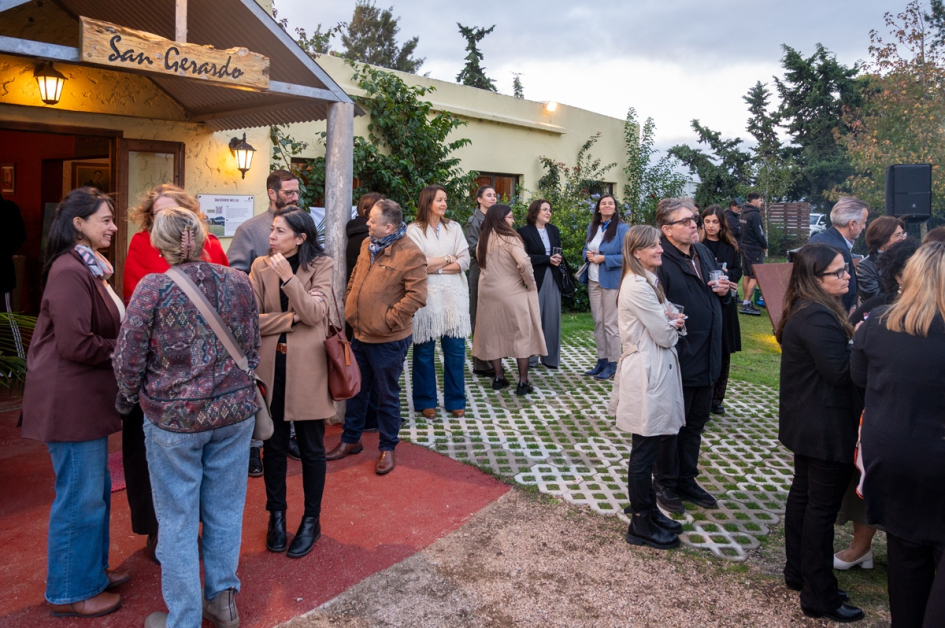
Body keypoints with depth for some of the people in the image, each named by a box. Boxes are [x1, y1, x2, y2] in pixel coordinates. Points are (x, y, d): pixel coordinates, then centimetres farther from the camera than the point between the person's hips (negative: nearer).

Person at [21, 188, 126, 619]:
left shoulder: (90, 267, 14)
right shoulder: (69, 272, -19)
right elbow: (76, 344, -23)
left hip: (87, 397, 10)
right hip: (70, 401, -10)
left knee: (96, 488, 19)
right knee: (80, 496, 2)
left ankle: (92, 569, 36)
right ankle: (70, 593, 18)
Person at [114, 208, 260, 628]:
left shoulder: (153, 287, -12)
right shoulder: (237, 282, -1)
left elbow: (128, 357, -8)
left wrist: (128, 399, 11)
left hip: (174, 418, -3)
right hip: (234, 412, 4)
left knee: (178, 520, 10)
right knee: (225, 511, 16)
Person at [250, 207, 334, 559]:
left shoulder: (320, 266, -3)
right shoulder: (261, 266, 3)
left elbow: (315, 313, -15)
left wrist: (288, 276, -20)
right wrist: (291, 318, -14)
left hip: (307, 369, -2)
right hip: (270, 367, 2)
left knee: (311, 448, 8)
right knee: (274, 446, 14)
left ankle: (311, 520, 25)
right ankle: (277, 515, 32)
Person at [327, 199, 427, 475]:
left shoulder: (411, 254, -18)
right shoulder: (367, 244, 6)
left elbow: (417, 296, -22)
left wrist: (388, 320, -20)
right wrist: (349, 305, 8)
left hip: (388, 339, -7)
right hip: (360, 334, 7)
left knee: (387, 396, 9)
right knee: (355, 389, 20)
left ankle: (387, 448, 26)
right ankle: (350, 440, 38)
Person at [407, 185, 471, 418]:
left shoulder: (454, 228, 10)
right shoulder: (414, 229, 0)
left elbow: (464, 261, 2)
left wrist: (436, 268, -9)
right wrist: (448, 258, -2)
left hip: (454, 296, 3)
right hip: (427, 296, -3)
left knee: (455, 349, 4)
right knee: (424, 350, 4)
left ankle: (455, 400, 16)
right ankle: (425, 401, 17)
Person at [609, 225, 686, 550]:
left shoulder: (647, 281, 14)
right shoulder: (637, 286, -19)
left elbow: (665, 324, 14)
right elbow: (664, 336, -18)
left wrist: (669, 322, -8)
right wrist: (673, 325, 4)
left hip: (655, 371, 10)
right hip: (648, 374, -10)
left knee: (650, 450, 19)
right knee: (644, 453, 2)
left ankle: (648, 510, 33)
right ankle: (640, 526, 15)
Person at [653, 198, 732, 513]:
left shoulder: (704, 252, 10)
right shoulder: (660, 261, -18)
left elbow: (717, 297, 22)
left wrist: (724, 292, 1)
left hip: (706, 359, 8)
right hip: (677, 361, -8)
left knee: (695, 425, 20)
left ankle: (687, 480, 36)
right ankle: (665, 484, 26)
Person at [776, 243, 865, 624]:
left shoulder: (805, 311, 8)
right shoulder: (819, 318, -24)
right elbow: (841, 371, -26)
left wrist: (850, 335, 0)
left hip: (806, 422, 11)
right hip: (826, 428, -11)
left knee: (803, 493, 19)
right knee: (823, 507, -1)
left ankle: (797, 572, 34)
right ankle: (819, 597, 11)